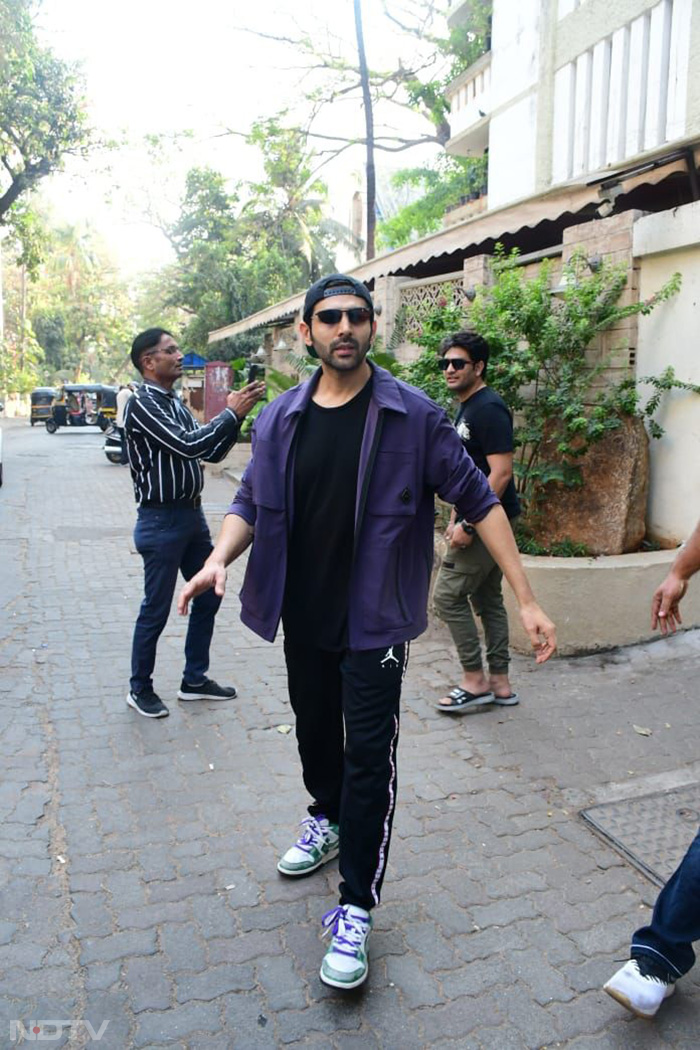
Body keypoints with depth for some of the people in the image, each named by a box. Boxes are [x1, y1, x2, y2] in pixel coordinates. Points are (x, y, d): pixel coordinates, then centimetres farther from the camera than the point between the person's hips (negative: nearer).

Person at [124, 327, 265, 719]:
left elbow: (212, 452, 11)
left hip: (192, 514, 9)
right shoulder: (142, 404, -14)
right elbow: (187, 446, -24)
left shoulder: (176, 404, 13)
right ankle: (140, 689, 20)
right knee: (156, 609, 2)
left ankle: (195, 679, 28)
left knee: (208, 595, 15)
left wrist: (236, 414, -2)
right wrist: (231, 414, -19)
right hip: (161, 520, -9)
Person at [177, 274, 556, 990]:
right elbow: (251, 502, 8)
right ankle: (328, 819, 50)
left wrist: (526, 598, -13)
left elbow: (477, 500, -8)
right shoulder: (280, 420, 1)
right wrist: (220, 557, -12)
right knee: (316, 731, 21)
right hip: (302, 616, 4)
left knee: (369, 756, -2)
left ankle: (356, 909, 14)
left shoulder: (413, 416, -10)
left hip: (374, 620, -4)